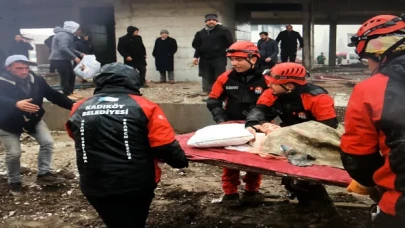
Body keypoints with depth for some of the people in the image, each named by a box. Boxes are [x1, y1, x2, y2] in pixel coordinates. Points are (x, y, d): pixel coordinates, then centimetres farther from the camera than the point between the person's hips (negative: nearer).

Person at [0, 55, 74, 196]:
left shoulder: (36, 80, -12)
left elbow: (53, 95, -9)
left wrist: (73, 105, -17)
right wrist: (16, 104, -65)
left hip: (33, 120, 4)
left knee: (47, 143, -3)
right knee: (13, 153, -2)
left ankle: (43, 174, 12)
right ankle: (14, 182, 23)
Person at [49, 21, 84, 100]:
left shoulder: (68, 35, 19)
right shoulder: (64, 35, -17)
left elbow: (70, 49, 24)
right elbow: (63, 48, -28)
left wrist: (80, 54, 13)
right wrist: (75, 57, -27)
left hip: (65, 59, 11)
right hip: (59, 59, -11)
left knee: (72, 75, 11)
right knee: (65, 77, -8)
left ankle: (71, 92, 20)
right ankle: (67, 94, -1)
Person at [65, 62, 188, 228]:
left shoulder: (79, 109, 2)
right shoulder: (143, 106, -8)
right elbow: (165, 145, -12)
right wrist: (181, 161, 9)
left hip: (95, 186, 2)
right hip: (135, 184, -1)